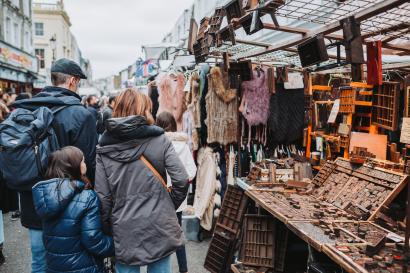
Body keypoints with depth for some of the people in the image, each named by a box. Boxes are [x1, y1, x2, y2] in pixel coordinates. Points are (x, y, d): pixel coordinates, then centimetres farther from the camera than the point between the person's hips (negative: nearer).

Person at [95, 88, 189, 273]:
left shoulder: (104, 149, -3)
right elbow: (181, 180, -9)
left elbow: (103, 197, -5)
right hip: (160, 227, 0)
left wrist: (108, 230, 7)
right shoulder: (159, 140, -6)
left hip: (125, 233, 1)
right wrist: (169, 206, 7)